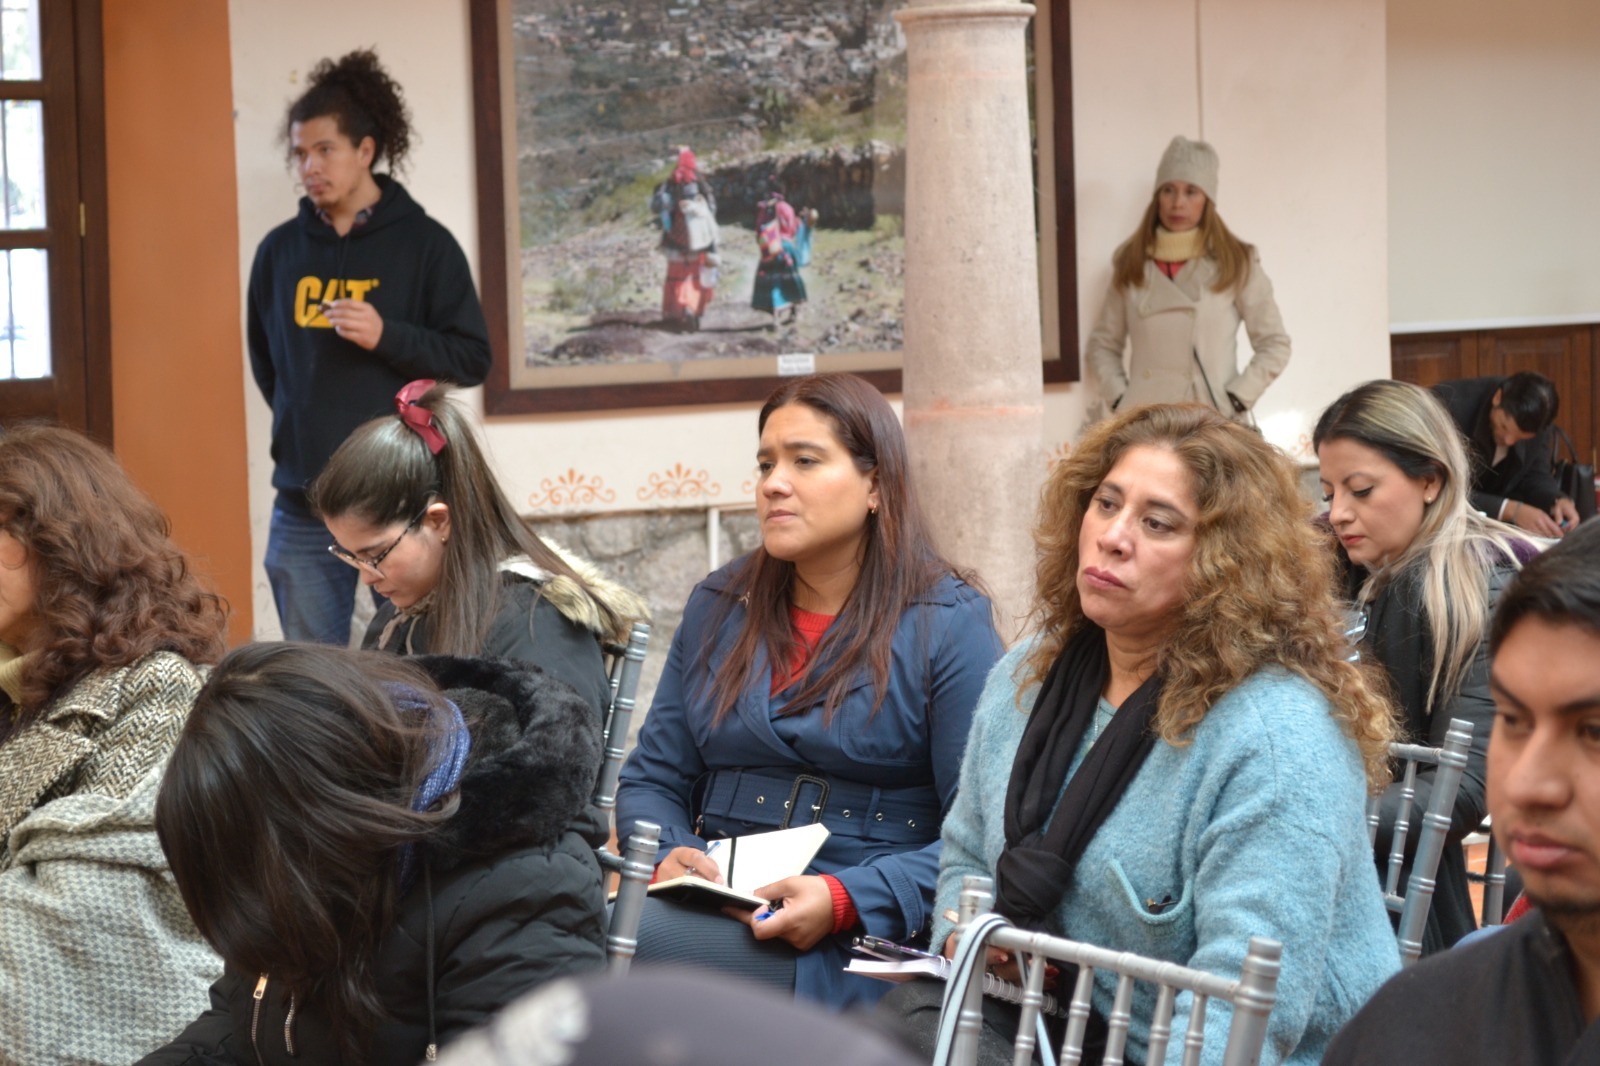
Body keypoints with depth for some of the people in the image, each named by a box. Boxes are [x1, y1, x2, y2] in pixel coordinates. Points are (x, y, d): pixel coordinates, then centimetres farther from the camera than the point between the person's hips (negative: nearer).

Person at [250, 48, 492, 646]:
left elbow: (473, 360, -4)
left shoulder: (423, 244, -2)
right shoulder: (280, 250, 9)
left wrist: (388, 336, -16)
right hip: (304, 502, 4)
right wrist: (307, 423, 14)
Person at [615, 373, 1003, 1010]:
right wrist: (670, 856, -6)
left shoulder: (947, 624, 0)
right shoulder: (718, 607, 18)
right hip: (717, 911, 5)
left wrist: (844, 900, -20)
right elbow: (652, 778, 18)